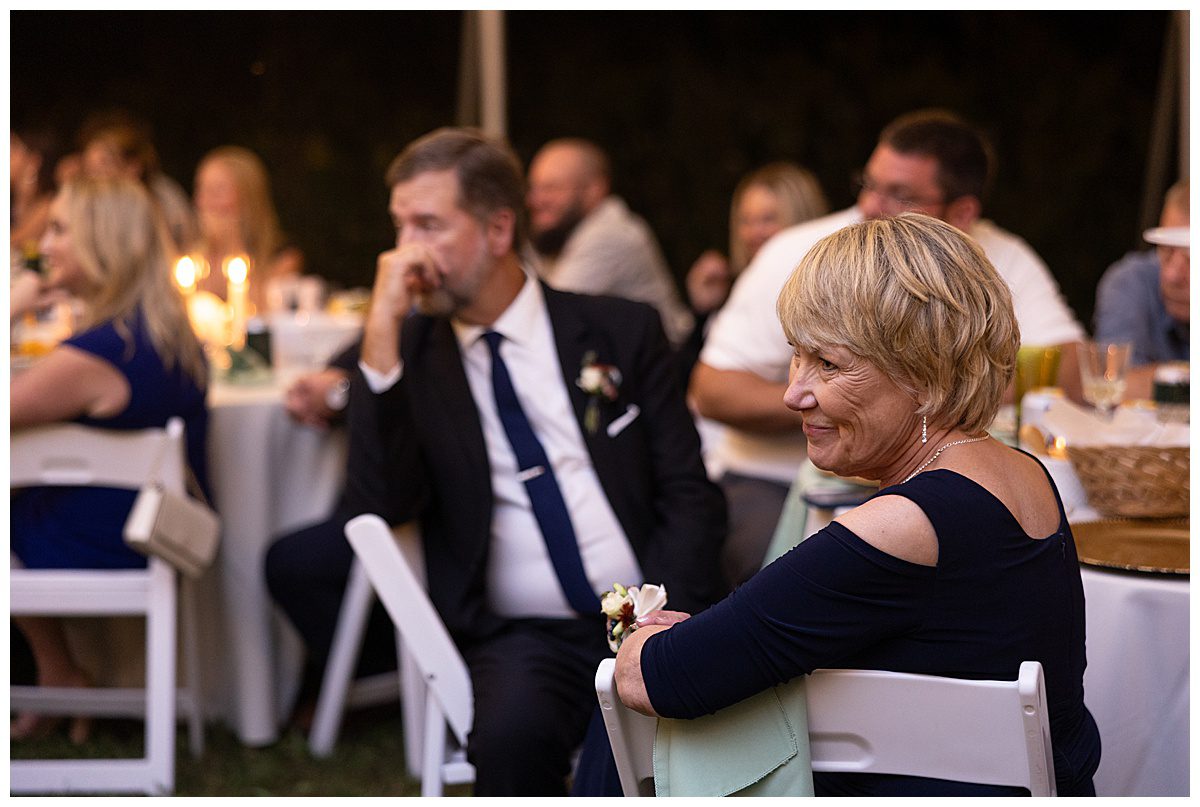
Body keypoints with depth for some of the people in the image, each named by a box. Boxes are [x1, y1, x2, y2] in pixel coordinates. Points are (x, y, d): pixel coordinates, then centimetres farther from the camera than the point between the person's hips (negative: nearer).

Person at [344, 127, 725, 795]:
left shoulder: (623, 331, 10)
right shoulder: (411, 352, 11)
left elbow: (690, 495, 6)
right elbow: (382, 506, -5)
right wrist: (382, 333, -10)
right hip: (518, 636, 1)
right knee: (513, 732, -33)